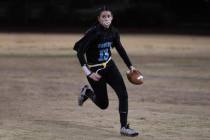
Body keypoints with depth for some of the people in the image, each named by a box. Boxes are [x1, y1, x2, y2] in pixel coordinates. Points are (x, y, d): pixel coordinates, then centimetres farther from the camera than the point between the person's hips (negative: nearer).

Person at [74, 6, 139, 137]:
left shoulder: (113, 32, -4)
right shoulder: (93, 32, -22)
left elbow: (120, 48, 13)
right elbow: (80, 51, -24)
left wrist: (130, 65, 14)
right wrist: (88, 73, -27)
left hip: (109, 66, 5)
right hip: (95, 70, -5)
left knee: (123, 94, -11)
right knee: (103, 104, 6)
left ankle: (124, 127, -3)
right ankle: (87, 92, 36)